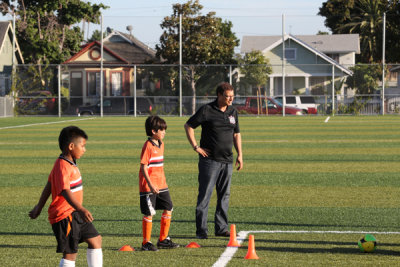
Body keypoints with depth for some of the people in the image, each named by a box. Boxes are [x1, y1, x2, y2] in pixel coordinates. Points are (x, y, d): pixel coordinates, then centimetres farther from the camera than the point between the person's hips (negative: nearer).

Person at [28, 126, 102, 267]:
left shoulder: (70, 163, 11)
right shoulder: (62, 166, -22)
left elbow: (49, 185, 20)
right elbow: (65, 191, -35)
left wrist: (39, 207, 29)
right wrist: (81, 209, -47)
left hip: (74, 214, 10)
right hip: (64, 216, -10)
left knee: (95, 240, 15)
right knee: (70, 254, -8)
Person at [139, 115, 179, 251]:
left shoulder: (161, 144, 11)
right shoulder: (148, 146, -14)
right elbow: (144, 167, -18)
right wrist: (150, 184, -25)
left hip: (161, 185, 8)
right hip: (148, 186, -8)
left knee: (168, 209, 8)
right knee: (149, 214, -2)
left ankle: (163, 239, 18)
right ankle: (146, 243, 7)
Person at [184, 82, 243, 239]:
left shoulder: (233, 112, 11)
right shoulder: (207, 110, -7)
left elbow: (236, 134, 21)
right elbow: (188, 126, -3)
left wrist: (239, 154, 13)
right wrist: (196, 147, -8)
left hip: (227, 161, 6)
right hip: (210, 160, -6)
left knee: (224, 195, 9)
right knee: (205, 195, -4)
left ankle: (221, 228, 16)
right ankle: (201, 230, -1)